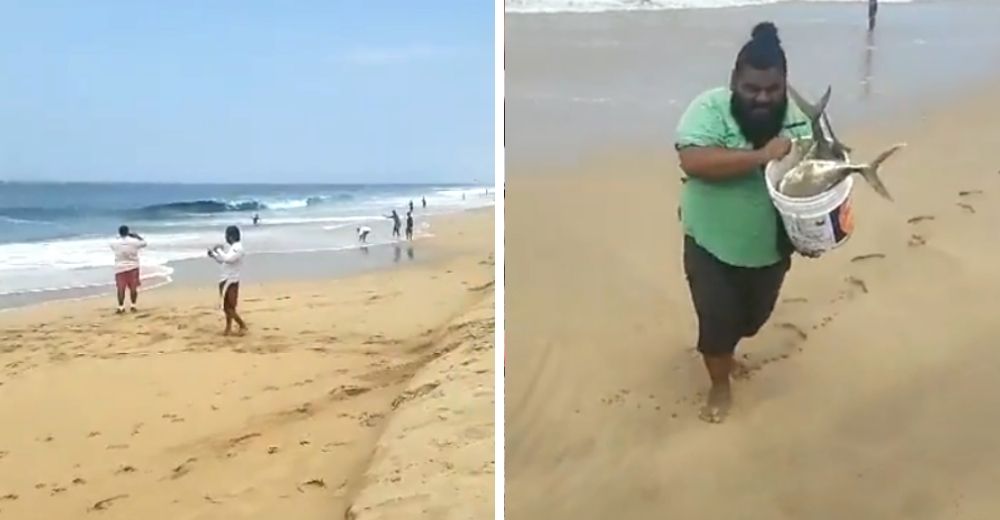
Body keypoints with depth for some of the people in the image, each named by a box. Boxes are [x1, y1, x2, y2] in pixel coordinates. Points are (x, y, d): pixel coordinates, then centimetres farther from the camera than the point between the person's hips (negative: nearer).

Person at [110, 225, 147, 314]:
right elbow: (144, 243, 13)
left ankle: (121, 307, 0)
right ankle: (133, 306, 9)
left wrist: (120, 237, 27)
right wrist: (136, 236, 22)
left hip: (120, 268, 0)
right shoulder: (134, 241, -7)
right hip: (132, 267, 0)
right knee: (133, 288, 7)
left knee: (121, 288, 2)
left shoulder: (115, 243, -5)